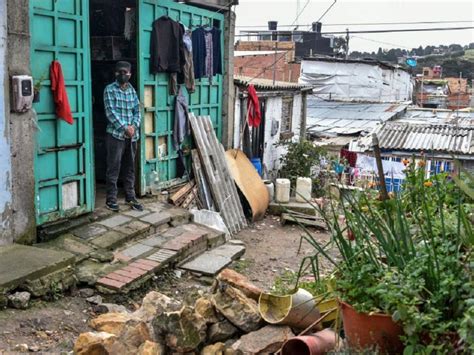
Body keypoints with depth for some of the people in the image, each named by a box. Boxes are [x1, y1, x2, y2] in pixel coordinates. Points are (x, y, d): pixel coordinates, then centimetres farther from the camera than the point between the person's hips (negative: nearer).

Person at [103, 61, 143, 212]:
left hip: (132, 135, 5)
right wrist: (124, 128, -15)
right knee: (113, 168, -2)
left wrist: (134, 126, -9)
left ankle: (130, 196, 20)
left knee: (130, 167, 11)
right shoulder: (110, 89, -4)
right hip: (116, 134, -5)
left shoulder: (132, 90, 12)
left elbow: (137, 111, 9)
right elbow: (110, 112, -12)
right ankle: (111, 199, 4)